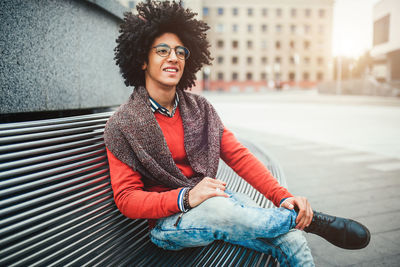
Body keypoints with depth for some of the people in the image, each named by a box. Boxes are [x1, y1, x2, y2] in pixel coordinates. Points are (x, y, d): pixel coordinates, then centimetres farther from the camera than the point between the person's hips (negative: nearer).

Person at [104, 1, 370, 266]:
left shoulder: (199, 107, 4)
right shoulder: (122, 126, -8)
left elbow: (238, 155, -2)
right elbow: (127, 198, -10)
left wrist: (282, 196, -15)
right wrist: (186, 197, -26)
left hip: (216, 194, 4)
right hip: (170, 219, -3)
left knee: (293, 243, -21)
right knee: (216, 207, -37)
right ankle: (315, 220, -14)